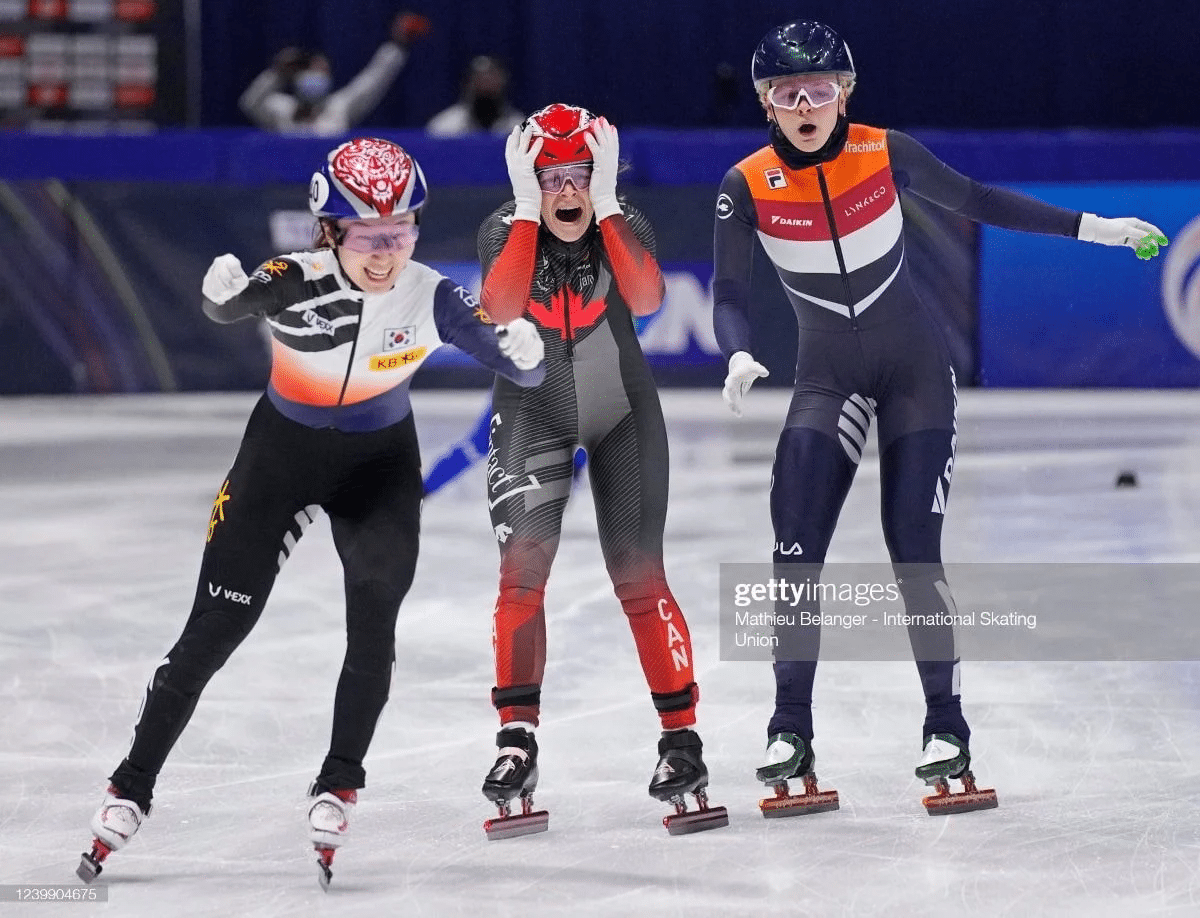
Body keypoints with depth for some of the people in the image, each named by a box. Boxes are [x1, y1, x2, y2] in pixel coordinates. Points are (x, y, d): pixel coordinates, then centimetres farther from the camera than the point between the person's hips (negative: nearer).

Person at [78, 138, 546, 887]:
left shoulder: (431, 298, -20)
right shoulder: (298, 281, -24)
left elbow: (526, 373, -16)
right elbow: (226, 307, -39)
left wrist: (522, 349, -41)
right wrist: (228, 294, -63)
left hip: (381, 464, 1)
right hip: (281, 455, -1)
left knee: (373, 621, -17)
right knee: (213, 631, 0)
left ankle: (340, 785, 1)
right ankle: (132, 790, 12)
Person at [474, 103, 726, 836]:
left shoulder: (624, 226, -14)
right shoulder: (505, 230, -13)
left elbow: (646, 297, -34)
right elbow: (500, 307, -32)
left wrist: (604, 206, -33)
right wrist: (528, 210, -31)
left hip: (622, 412, 0)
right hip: (533, 411, 0)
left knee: (639, 576, -5)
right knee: (523, 569, -13)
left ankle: (682, 735, 2)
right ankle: (518, 739, -7)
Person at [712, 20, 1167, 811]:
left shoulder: (884, 153, -12)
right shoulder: (748, 187, -12)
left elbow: (976, 201, 0)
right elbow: (730, 292, -15)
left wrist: (1090, 228, 0)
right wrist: (740, 356, -36)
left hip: (915, 368, -1)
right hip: (828, 379, 1)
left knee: (914, 549, -9)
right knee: (796, 546, -12)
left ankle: (946, 723, 2)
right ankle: (792, 729, -2)